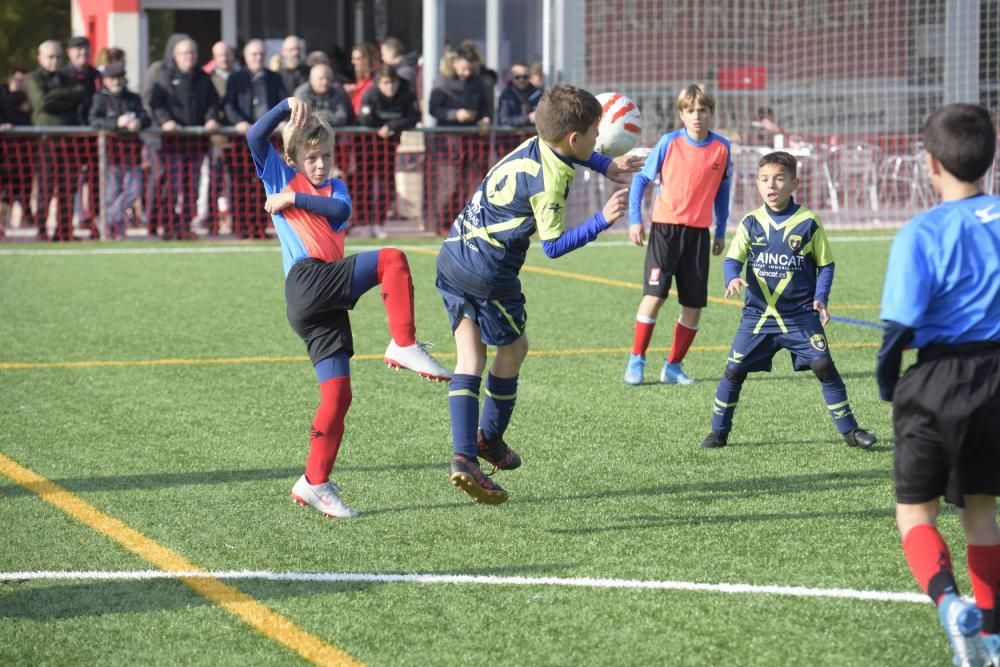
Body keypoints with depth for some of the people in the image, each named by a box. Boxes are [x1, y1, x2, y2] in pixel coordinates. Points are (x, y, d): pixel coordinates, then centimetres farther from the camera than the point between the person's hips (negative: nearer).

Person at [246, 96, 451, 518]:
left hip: (326, 305, 6)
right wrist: (288, 107, -6)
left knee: (337, 393, 2)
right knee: (392, 260, -22)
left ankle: (315, 483, 8)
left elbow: (341, 208, 3)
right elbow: (255, 137, 1)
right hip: (309, 280, -6)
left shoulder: (333, 187, 26)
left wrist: (294, 199, -1)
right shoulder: (279, 177, 16)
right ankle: (404, 346, -25)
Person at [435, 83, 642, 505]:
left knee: (470, 357, 6)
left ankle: (464, 455, -3)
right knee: (513, 349, 15)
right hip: (489, 273, -8)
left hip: (453, 256, 8)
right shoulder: (548, 181, -19)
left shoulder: (536, 146, 7)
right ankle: (490, 438, 31)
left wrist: (608, 167, 28)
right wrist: (602, 221, -14)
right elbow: (553, 246, -15)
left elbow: (569, 153, 33)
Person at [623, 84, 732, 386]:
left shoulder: (721, 148, 1)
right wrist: (634, 219, -6)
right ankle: (636, 361, 0)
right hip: (665, 227, -3)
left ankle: (673, 366, 15)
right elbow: (642, 179, 1)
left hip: (698, 233, 3)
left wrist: (721, 232, 15)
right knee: (654, 295, -11)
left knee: (694, 304, 3)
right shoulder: (669, 143, -5)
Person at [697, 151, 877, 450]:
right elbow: (733, 259, 2)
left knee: (823, 365, -9)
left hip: (800, 315, -2)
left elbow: (825, 265, 4)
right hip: (757, 313, 2)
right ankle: (718, 431, 16)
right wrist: (732, 279, -20)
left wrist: (820, 298, -9)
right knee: (734, 370, 0)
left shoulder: (808, 223, -4)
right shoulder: (751, 223, 0)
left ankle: (849, 429, 4)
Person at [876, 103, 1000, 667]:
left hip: (936, 383, -4)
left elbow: (901, 325, -16)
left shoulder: (921, 233, -12)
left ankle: (948, 600, -19)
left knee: (916, 511, 8)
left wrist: (887, 377, 1)